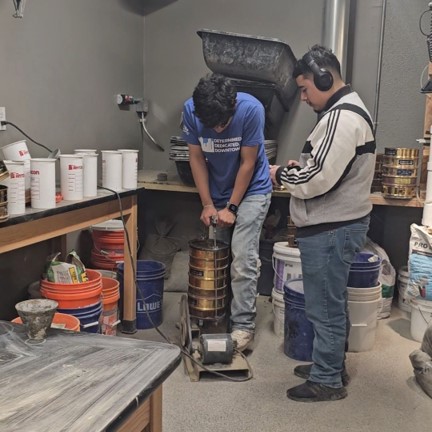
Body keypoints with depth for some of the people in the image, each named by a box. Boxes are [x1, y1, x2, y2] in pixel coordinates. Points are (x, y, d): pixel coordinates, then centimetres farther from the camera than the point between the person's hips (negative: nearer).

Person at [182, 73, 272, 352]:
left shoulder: (251, 109, -27)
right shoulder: (191, 110, -18)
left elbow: (248, 163, -19)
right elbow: (197, 158, -7)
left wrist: (231, 207, -15)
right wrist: (208, 204, -10)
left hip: (251, 191, -3)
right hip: (216, 193, 4)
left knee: (243, 258, -11)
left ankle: (244, 326, -3)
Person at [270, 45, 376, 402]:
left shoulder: (341, 117, -21)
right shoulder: (348, 109, 14)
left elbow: (318, 179, -27)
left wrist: (282, 174, -10)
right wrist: (300, 167, 7)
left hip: (331, 229, -11)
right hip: (338, 223, 11)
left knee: (324, 307, 1)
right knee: (333, 303, 21)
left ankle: (327, 380, 16)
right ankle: (333, 366, 35)